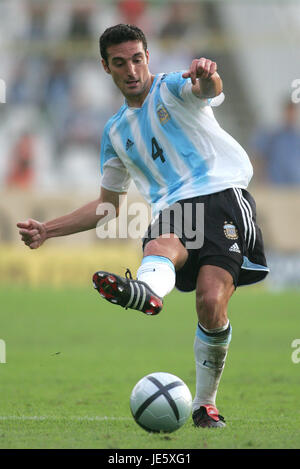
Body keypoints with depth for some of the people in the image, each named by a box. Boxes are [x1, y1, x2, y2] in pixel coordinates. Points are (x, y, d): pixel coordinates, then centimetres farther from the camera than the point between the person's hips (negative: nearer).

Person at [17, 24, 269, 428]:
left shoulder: (173, 88, 9)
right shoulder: (116, 131, 25)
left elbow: (208, 89, -18)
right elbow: (107, 205, 33)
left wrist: (207, 76, -44)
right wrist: (47, 231, 23)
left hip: (222, 194, -4)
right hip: (172, 212, 4)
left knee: (212, 304, -22)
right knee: (160, 246, -35)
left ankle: (205, 403, -4)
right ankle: (145, 291, -71)